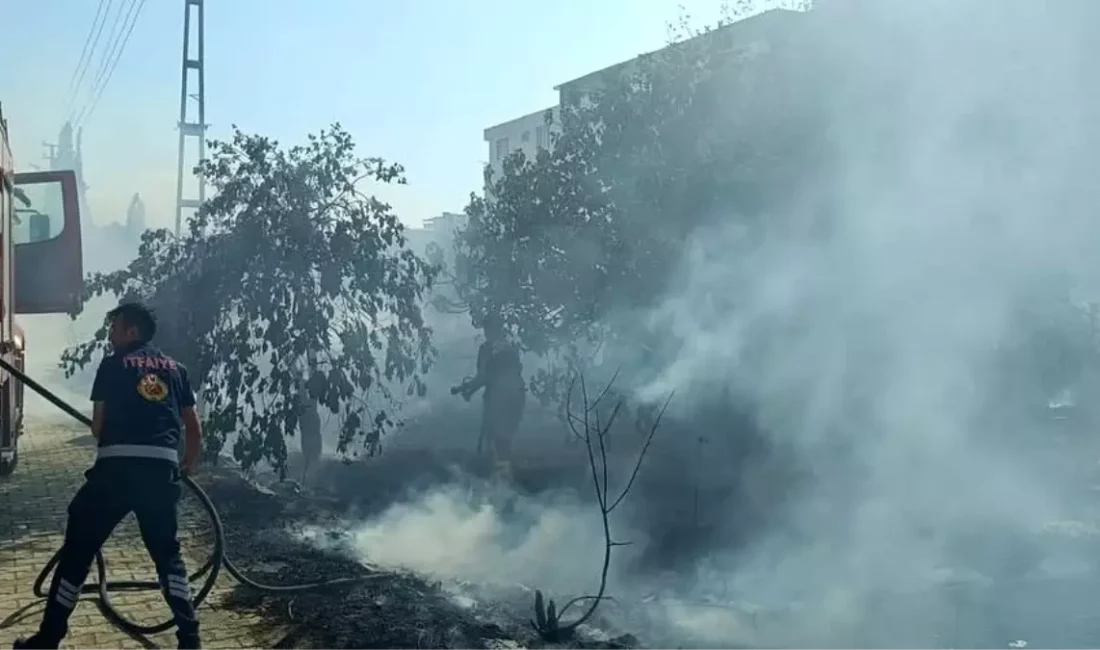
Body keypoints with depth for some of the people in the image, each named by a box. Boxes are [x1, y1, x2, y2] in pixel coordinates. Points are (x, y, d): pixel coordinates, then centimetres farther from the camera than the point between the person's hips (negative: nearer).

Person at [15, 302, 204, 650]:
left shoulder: (112, 365, 10)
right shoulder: (176, 368, 18)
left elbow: (98, 425, 8)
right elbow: (195, 430, 16)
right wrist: (186, 465, 34)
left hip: (116, 467, -3)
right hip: (162, 469, 3)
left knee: (77, 551, 9)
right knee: (168, 554, 16)